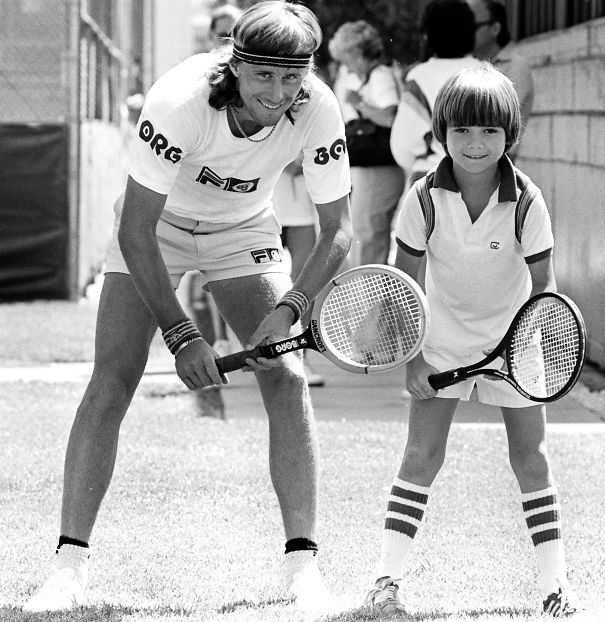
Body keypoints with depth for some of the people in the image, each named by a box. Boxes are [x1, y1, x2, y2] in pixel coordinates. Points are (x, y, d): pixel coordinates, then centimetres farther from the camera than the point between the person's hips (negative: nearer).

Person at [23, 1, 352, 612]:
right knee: (111, 381, -14)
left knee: (286, 377, -14)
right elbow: (136, 231, -31)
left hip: (243, 233, 2)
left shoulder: (317, 112, -27)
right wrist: (182, 337, -34)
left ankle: (302, 562, -8)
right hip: (156, 226, -2)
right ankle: (69, 564, -11)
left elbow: (336, 230, -16)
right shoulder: (179, 101, -37)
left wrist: (289, 307, -32)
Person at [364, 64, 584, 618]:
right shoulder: (424, 198, -17)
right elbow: (403, 284, -8)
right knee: (422, 455, -4)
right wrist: (412, 358, -11)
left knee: (531, 459, 2)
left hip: (514, 343, 0)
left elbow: (542, 284, -10)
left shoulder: (527, 202, -19)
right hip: (444, 340, 0)